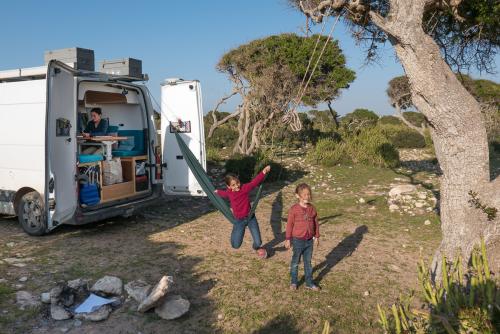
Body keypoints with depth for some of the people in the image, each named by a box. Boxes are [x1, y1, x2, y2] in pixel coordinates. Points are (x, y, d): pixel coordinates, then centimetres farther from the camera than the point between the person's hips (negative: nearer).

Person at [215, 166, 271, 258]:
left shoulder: (244, 188, -14)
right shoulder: (228, 193, -3)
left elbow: (254, 182, -29)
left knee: (258, 242, -2)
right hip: (239, 220, 2)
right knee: (235, 245, 0)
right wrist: (217, 192, 44)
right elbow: (223, 193, 21)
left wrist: (264, 172, -43)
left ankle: (257, 247, 37)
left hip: (250, 217, -2)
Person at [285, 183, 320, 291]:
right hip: (298, 240, -4)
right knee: (295, 262, 11)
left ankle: (309, 283, 27)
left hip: (309, 240, 4)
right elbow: (289, 224, -9)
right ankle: (293, 282, 26)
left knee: (308, 262, 15)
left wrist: (317, 237, 11)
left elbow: (316, 223, 9)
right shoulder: (294, 209, -14)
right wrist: (288, 239, -7)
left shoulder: (312, 208, 0)